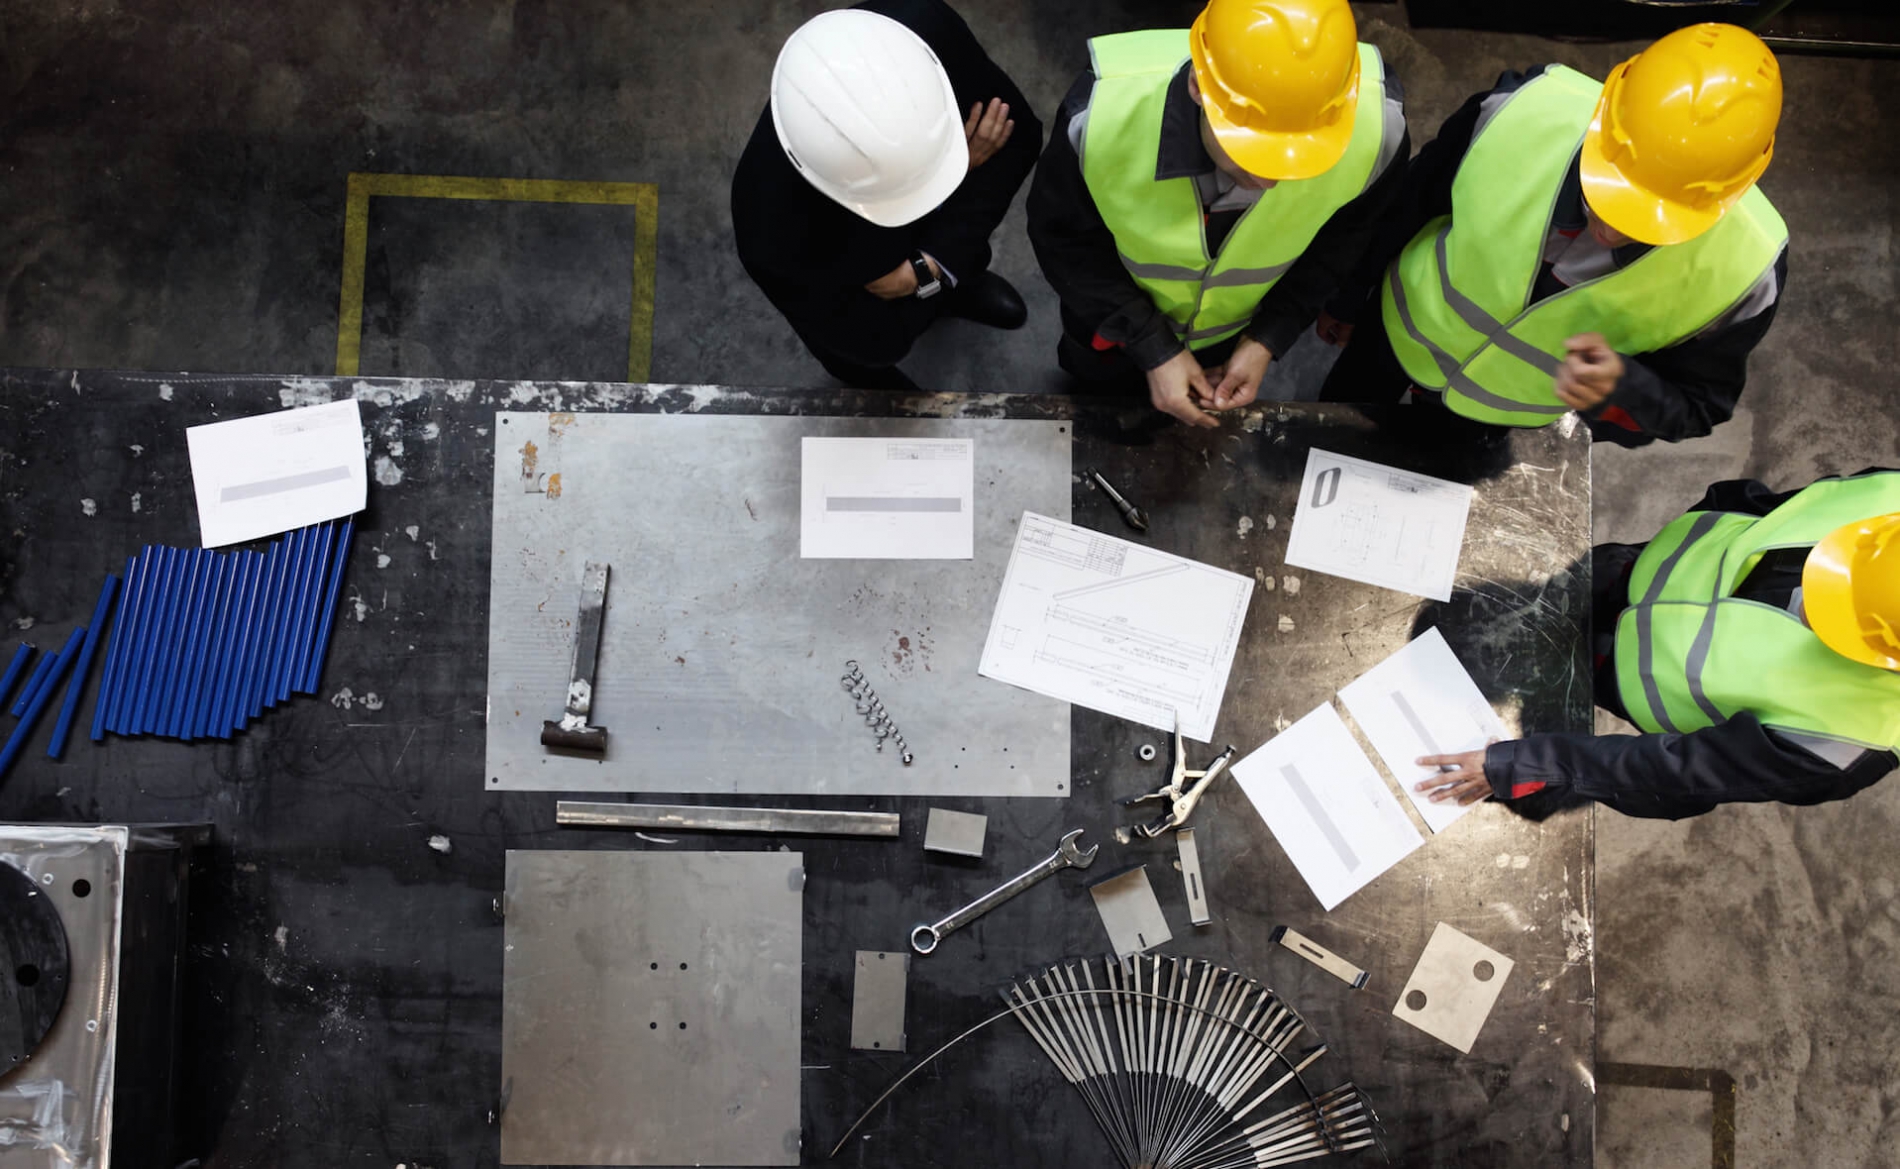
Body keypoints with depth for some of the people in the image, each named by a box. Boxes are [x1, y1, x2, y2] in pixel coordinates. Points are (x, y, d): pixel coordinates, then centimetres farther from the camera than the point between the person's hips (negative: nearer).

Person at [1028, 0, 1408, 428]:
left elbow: (1342, 235, -13)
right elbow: (1063, 237, -23)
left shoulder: (1376, 127, -36)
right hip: (1113, 319, -1)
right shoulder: (1102, 113, -43)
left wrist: (1268, 339, -18)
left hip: (1235, 328, 2)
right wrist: (1152, 349, -26)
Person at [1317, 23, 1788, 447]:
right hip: (1406, 329, 1)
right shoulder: (1524, 111, -38)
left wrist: (1620, 388, -43)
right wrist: (1349, 297, 3)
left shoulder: (1742, 266, -37)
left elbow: (1699, 404, -18)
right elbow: (1410, 204, -15)